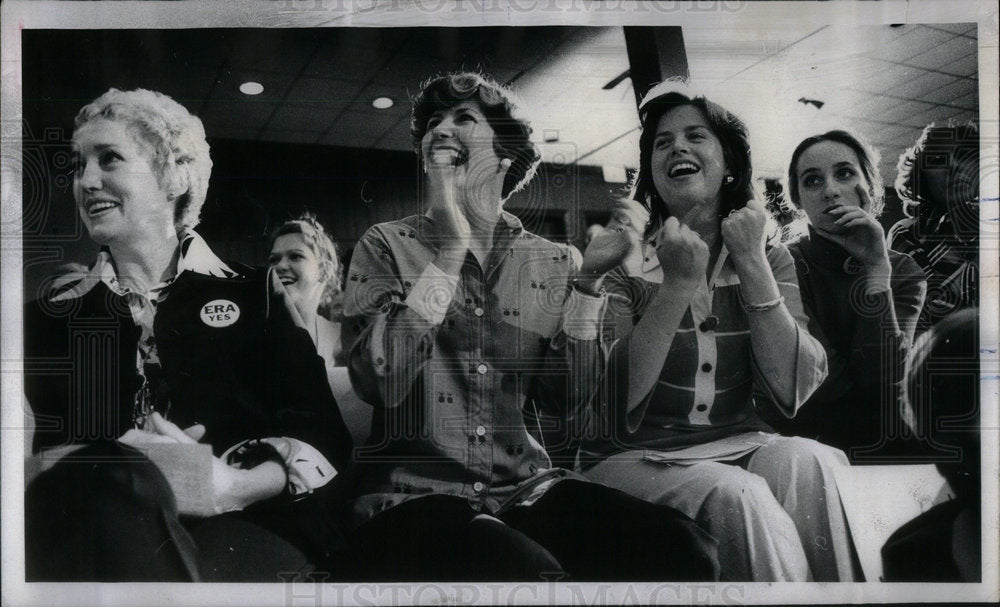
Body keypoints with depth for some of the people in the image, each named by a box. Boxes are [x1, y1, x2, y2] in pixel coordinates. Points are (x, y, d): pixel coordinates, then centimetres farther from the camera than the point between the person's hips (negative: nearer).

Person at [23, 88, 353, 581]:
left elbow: (322, 440, 4)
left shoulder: (254, 296, 14)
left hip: (249, 523, -1)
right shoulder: (53, 313, 21)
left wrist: (226, 487, -17)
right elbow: (47, 448, 7)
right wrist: (115, 480, -17)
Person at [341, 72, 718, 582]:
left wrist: (588, 280, -6)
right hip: (416, 493, -3)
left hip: (526, 485, 3)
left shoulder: (551, 262, 8)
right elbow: (379, 382, -14)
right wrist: (450, 250, -17)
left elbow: (567, 405, 1)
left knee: (685, 549, -21)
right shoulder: (388, 247, 2)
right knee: (529, 572, -34)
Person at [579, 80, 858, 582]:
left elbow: (794, 390, -8)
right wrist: (678, 285, -21)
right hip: (634, 460, -3)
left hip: (737, 446, 3)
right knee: (738, 493, -31)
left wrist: (752, 265, -13)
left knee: (807, 460, -28)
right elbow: (616, 403, -15)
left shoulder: (770, 260, 7)